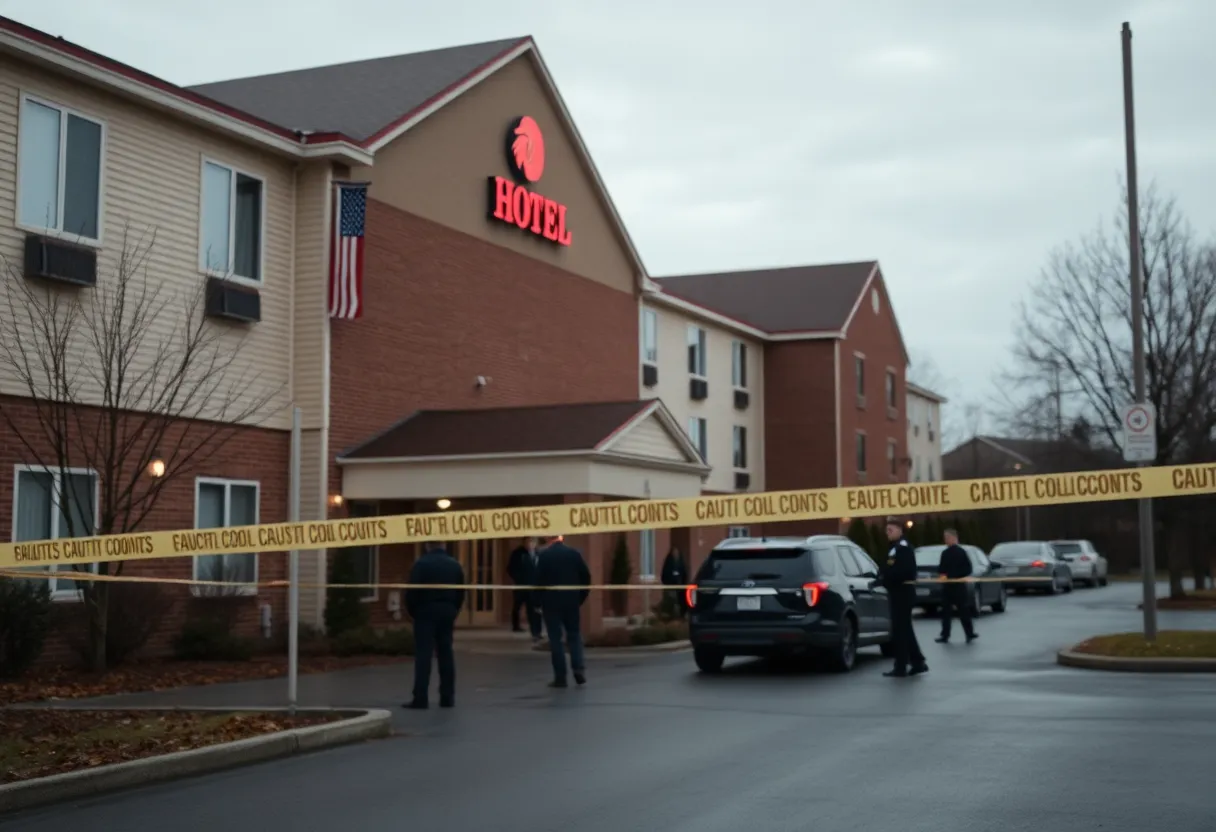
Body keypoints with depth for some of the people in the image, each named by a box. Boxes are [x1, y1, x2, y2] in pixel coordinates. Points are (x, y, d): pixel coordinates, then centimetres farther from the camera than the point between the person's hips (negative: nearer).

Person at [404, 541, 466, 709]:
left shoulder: (421, 564, -9)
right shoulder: (455, 564, 9)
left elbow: (412, 591, -11)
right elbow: (461, 592, 11)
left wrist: (412, 611, 3)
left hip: (426, 612, -5)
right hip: (447, 613, 5)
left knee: (423, 655, -6)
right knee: (446, 654, 9)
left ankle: (420, 698, -11)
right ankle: (447, 697, 10)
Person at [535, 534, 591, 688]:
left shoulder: (544, 555, -8)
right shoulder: (574, 553, 1)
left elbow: (539, 580, -10)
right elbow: (586, 577, 0)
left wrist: (539, 603, 0)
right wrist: (581, 598, 9)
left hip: (551, 602, -2)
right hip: (572, 602, 3)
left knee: (555, 639, 2)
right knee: (574, 635, 14)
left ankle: (560, 677, 0)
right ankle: (578, 667, -5)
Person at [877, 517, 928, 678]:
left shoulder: (903, 548, -16)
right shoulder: (896, 547, 17)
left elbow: (901, 572, -26)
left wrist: (883, 579, -19)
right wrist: (883, 579, 1)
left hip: (902, 593, -10)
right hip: (900, 592, 10)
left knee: (899, 631, -6)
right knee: (905, 630, 15)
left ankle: (900, 667, -2)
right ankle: (918, 663, 20)